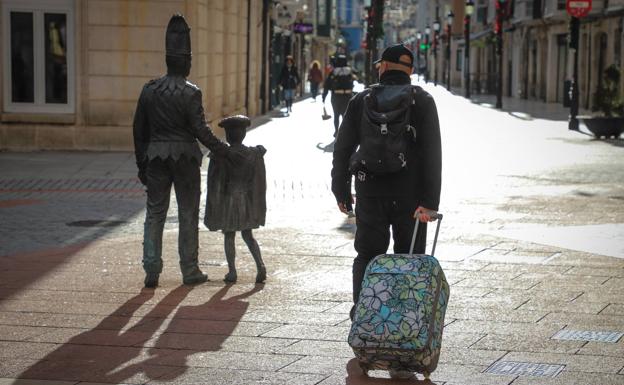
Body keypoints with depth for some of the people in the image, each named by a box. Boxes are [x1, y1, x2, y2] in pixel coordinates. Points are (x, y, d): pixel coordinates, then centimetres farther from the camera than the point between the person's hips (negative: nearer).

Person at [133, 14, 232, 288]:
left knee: (154, 213, 8)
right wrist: (222, 150, -5)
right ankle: (189, 271, 12)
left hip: (156, 157, 3)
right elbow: (200, 129, -15)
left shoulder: (149, 90, 2)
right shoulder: (190, 93, -12)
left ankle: (151, 271, 2)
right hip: (184, 157, -3)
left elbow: (139, 129, 6)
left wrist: (141, 163, 13)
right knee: (188, 214, 8)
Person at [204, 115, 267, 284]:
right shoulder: (254, 154, -4)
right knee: (248, 235, 13)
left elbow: (216, 183, -9)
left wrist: (213, 205, -2)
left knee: (229, 236, 9)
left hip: (228, 199, -3)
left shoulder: (220, 156, -14)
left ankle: (232, 271, 9)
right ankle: (260, 265, -5)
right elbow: (259, 181, 0)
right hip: (247, 200, 3)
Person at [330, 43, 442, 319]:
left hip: (369, 193, 1)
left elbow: (342, 148, 5)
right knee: (409, 259, 8)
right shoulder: (422, 101, -1)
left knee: (367, 255, 9)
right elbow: (432, 154, -10)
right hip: (409, 195, -1)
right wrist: (429, 202, -12)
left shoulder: (361, 100, 4)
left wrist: (341, 191, 13)